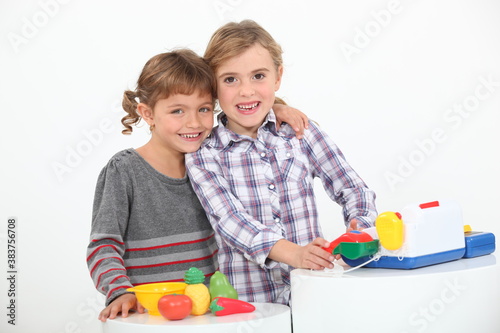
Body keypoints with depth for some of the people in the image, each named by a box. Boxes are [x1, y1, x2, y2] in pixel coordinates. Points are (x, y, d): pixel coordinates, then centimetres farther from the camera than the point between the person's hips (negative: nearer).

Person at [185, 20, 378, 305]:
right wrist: (292, 253, -27)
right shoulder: (202, 156, 2)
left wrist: (359, 231, -12)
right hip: (245, 300, -1)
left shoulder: (300, 132, 8)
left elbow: (353, 189, 9)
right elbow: (230, 220, -11)